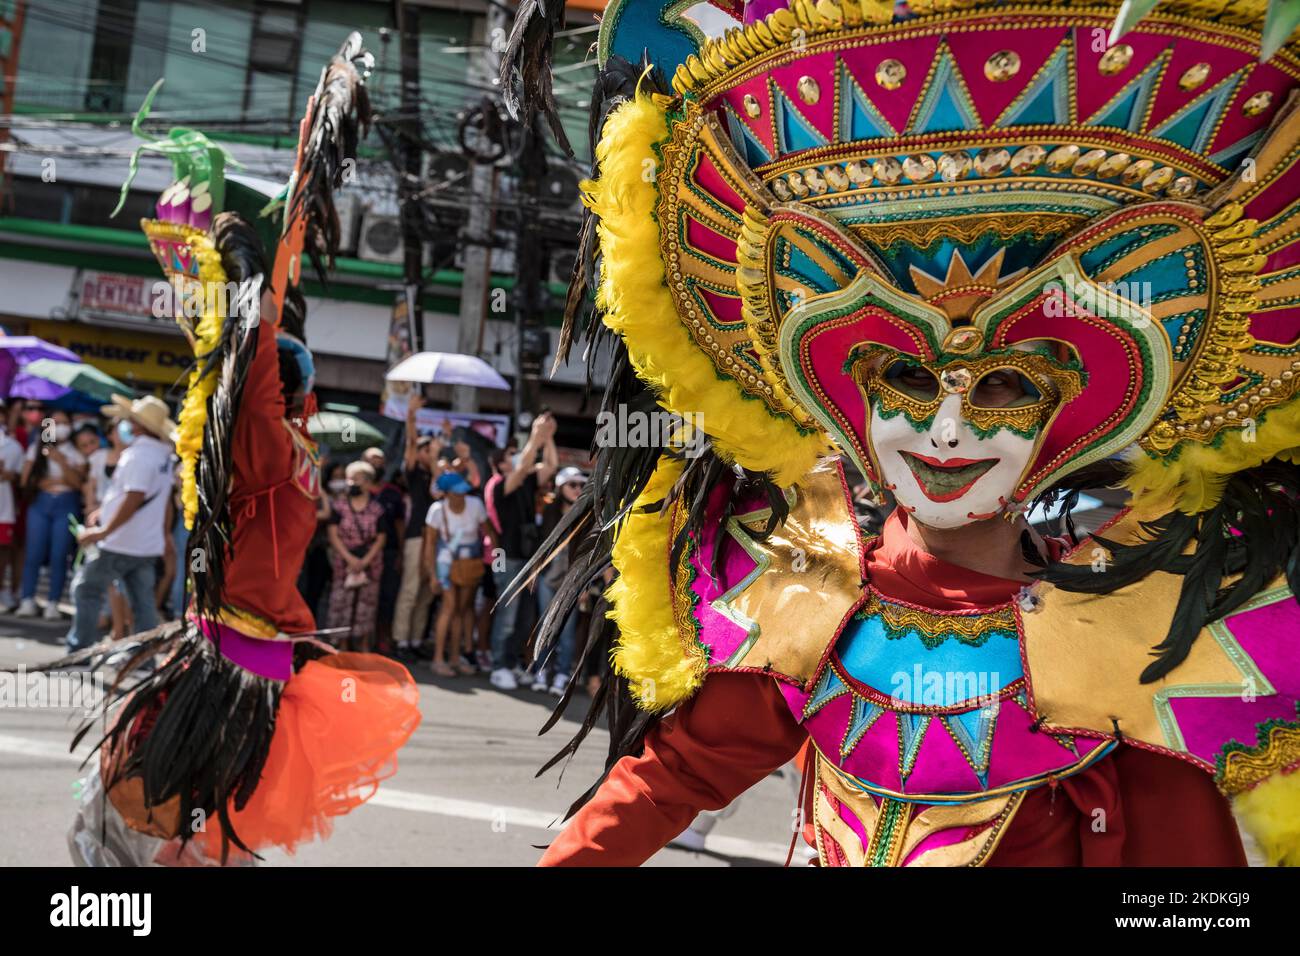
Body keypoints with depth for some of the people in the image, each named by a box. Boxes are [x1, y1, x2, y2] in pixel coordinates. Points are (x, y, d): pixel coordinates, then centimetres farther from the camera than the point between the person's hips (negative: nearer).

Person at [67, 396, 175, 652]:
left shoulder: (139, 454, -19)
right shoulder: (162, 454, 10)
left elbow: (133, 499, -26)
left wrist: (103, 532, -24)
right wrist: (104, 510, 19)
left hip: (119, 542, -8)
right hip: (147, 544, 8)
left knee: (87, 591, 4)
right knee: (143, 601, 9)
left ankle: (79, 651, 6)